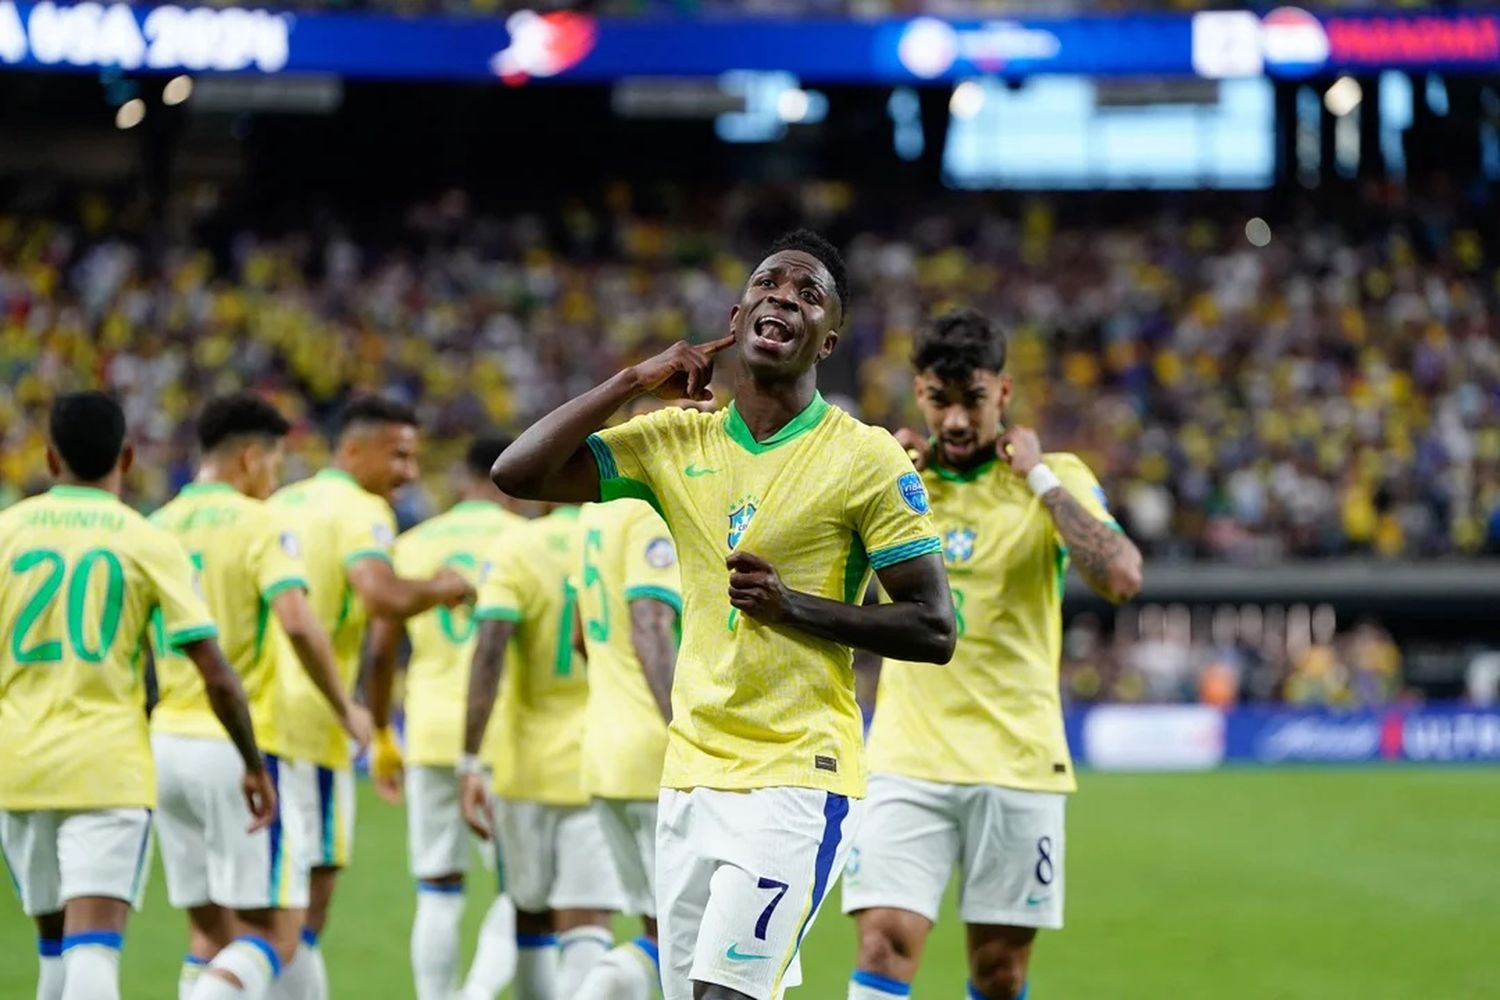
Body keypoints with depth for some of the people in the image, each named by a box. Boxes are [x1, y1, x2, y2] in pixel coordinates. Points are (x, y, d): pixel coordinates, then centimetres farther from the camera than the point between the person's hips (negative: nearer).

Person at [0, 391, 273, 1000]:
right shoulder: (150, 543, 0)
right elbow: (215, 673, -3)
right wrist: (254, 764, 9)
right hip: (108, 768, -3)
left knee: (56, 945, 19)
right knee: (94, 948, -11)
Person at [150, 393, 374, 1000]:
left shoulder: (156, 528, 9)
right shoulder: (259, 525, -7)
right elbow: (297, 622, -21)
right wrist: (345, 709, -8)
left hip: (167, 741, 6)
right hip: (237, 746, -6)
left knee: (211, 933, 13)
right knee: (275, 934, -4)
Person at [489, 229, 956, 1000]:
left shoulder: (866, 459, -4)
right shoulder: (675, 440, 9)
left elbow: (933, 631, -6)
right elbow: (517, 474, 2)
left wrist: (792, 606, -16)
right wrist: (633, 382, -1)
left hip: (799, 778, -5)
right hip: (691, 774, 5)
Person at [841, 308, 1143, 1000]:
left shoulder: (1054, 479, 0)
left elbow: (1121, 577, -17)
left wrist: (1040, 477, -13)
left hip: (1017, 757, -1)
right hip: (909, 757, 1)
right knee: (886, 938, -14)